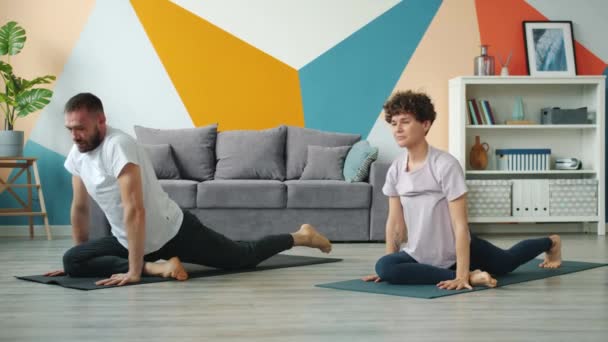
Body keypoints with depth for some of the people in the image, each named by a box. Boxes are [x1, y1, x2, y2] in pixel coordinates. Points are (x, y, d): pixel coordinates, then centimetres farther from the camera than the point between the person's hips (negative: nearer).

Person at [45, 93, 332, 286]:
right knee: (71, 260, -8)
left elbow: (135, 211, -38)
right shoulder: (76, 156, -6)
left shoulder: (119, 146, -32)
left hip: (174, 232, -7)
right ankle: (156, 266, 4)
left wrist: (134, 271, -39)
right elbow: (80, 208, 8)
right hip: (128, 240, 7)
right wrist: (80, 260, 10)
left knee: (242, 257, 6)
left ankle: (301, 236, 32)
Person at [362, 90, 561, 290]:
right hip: (420, 256, 4)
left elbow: (460, 224, -26)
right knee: (384, 267, -27)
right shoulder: (395, 169, -9)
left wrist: (461, 274, -31)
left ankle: (551, 243, 56)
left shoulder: (445, 165, -25)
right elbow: (395, 220, 1)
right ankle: (471, 276, -16)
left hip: (457, 251, -4)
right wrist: (388, 264, 0)